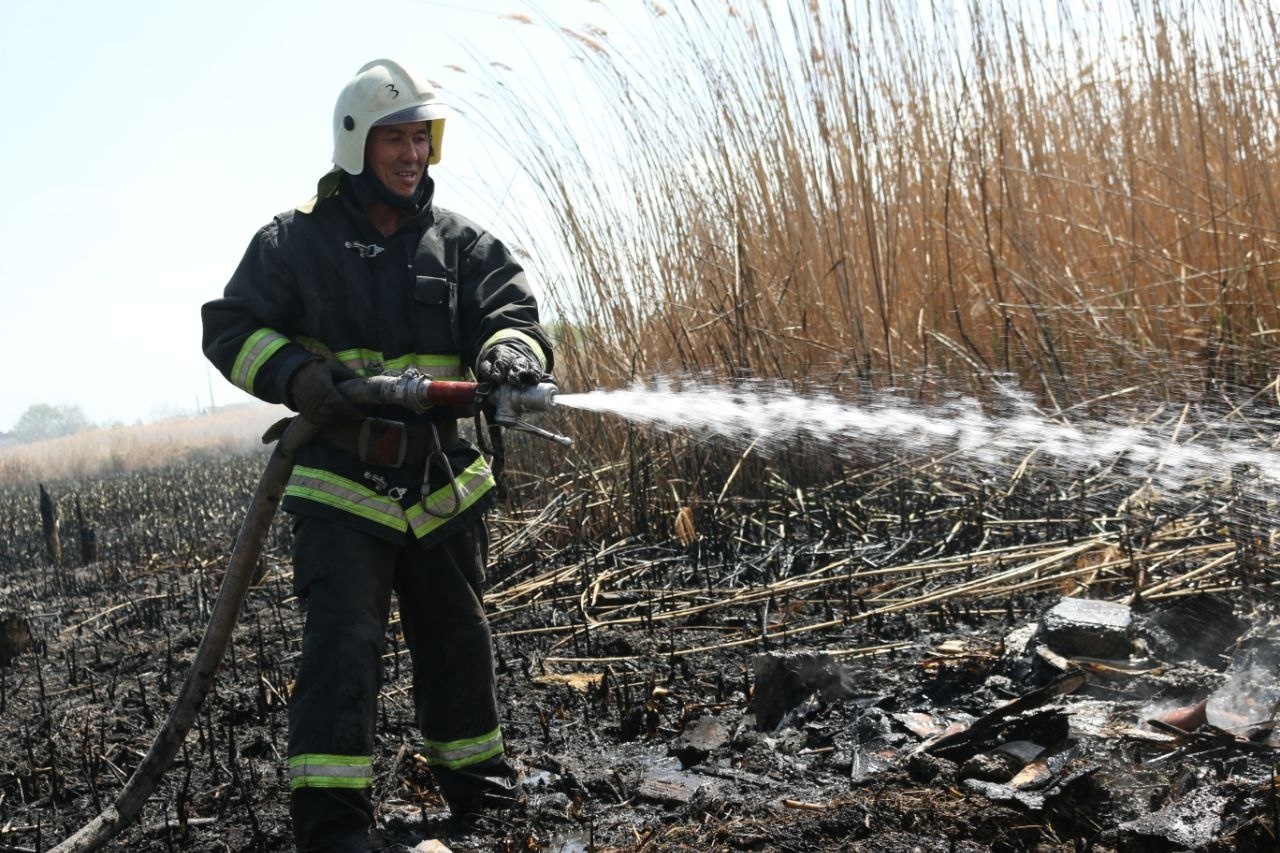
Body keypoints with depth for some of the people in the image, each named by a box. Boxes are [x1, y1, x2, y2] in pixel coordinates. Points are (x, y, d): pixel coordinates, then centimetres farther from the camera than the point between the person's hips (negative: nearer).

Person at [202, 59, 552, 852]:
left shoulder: (462, 243, 6)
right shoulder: (296, 240, 0)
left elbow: (513, 313, -5)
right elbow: (231, 330, -2)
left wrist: (509, 351, -30)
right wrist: (306, 378, -21)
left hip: (442, 482, 3)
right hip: (341, 483, -3)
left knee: (456, 638, 15)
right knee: (342, 641, -11)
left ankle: (478, 778, 34)